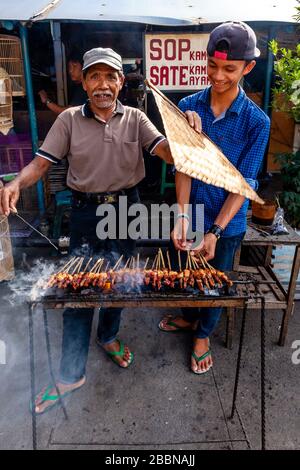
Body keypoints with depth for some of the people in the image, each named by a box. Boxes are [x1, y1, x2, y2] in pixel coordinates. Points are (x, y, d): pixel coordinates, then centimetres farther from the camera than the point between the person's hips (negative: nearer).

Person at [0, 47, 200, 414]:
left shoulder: (135, 119, 0)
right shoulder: (69, 120, -2)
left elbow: (169, 153, -11)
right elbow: (41, 162, -6)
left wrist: (186, 131, -32)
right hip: (85, 210, -1)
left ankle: (108, 336, 46)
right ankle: (71, 374, 20)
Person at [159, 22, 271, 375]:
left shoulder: (256, 122, -14)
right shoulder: (188, 107, -8)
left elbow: (243, 184, -15)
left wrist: (215, 233, -23)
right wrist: (182, 217, -21)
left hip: (227, 222, -2)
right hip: (191, 213, 2)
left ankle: (203, 335, 42)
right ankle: (189, 317, 51)